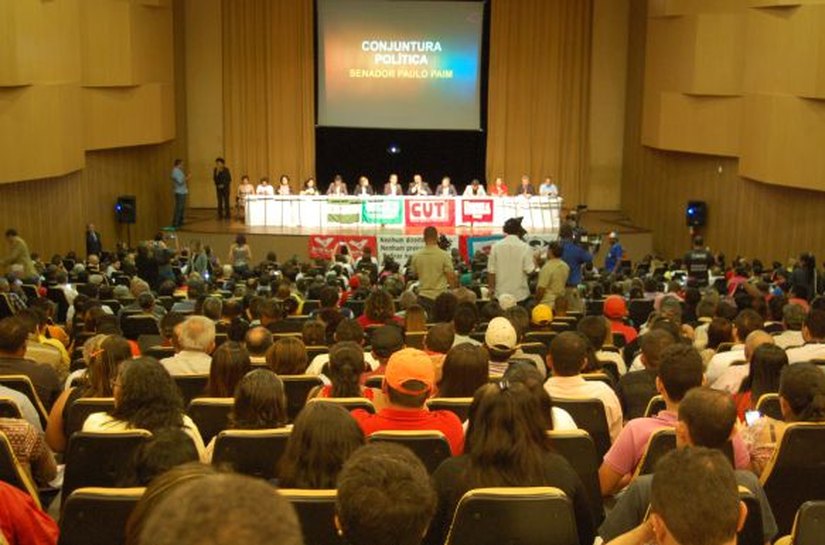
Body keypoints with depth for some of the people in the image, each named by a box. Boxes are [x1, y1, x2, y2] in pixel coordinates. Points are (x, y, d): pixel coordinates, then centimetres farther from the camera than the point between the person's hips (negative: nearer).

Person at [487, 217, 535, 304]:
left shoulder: (496, 246, -4)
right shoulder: (525, 247, -9)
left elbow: (491, 271, -2)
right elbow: (530, 270, -11)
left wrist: (491, 288, 9)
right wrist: (535, 262, 8)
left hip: (501, 294, 2)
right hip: (520, 294, -2)